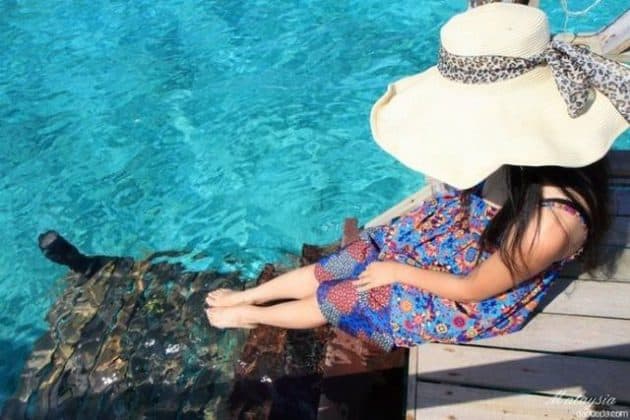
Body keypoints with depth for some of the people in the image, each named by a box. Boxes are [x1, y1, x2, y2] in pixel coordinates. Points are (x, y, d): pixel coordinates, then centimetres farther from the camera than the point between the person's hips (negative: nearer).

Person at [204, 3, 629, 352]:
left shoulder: (549, 223, -42)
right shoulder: (529, 144, -24)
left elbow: (473, 288, -23)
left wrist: (395, 271, -10)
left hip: (474, 302, -5)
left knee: (336, 298, 6)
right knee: (327, 268, 10)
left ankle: (250, 315, 35)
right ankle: (245, 295, 36)